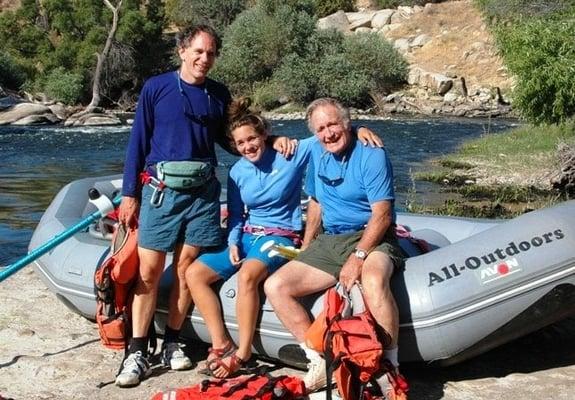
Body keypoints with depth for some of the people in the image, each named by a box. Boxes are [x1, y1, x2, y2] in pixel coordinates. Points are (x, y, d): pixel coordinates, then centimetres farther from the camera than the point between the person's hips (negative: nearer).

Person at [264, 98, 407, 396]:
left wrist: (358, 257, -24)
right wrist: (305, 249, 16)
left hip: (370, 239, -6)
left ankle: (390, 365, -24)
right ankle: (320, 361, -8)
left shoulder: (372, 156, -9)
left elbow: (382, 215, -15)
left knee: (373, 282, -40)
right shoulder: (317, 153, 12)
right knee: (275, 287, -11)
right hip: (328, 242, 7)